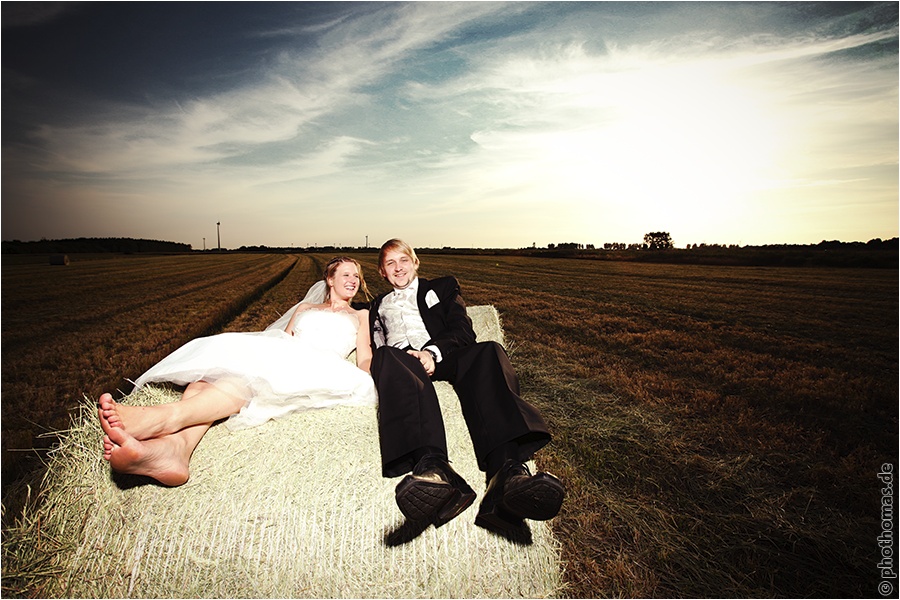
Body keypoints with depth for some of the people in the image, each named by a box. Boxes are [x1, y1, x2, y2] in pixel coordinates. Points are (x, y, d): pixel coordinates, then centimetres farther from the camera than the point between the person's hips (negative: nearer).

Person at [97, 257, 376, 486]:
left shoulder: (361, 315, 27)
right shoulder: (305, 307, 35)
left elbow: (365, 358, 13)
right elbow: (281, 339, 22)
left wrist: (361, 381, -10)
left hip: (317, 368, -3)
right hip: (282, 357, 3)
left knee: (254, 371, -35)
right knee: (221, 354, -28)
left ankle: (168, 416, -55)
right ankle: (174, 446, -53)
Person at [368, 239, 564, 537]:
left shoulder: (442, 286, 28)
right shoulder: (378, 305, 36)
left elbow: (463, 331, 11)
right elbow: (375, 347, 22)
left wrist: (433, 351, -9)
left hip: (441, 357, 0)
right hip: (400, 359, 1)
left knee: (488, 352, -33)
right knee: (387, 357, -36)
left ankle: (505, 471, -55)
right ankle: (431, 464, -59)